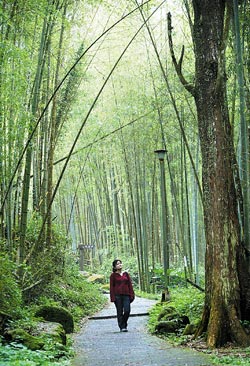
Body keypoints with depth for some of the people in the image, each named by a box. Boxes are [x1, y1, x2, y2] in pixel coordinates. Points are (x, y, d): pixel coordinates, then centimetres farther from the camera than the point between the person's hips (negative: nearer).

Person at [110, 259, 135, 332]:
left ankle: (124, 324, 17)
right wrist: (112, 298, -6)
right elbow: (111, 287, 1)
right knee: (120, 312, 0)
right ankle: (122, 327, 7)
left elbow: (130, 285, 12)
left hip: (126, 295, 2)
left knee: (127, 310, -7)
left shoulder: (126, 274, 12)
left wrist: (131, 295, 5)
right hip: (117, 295, -2)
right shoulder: (113, 275, 3)